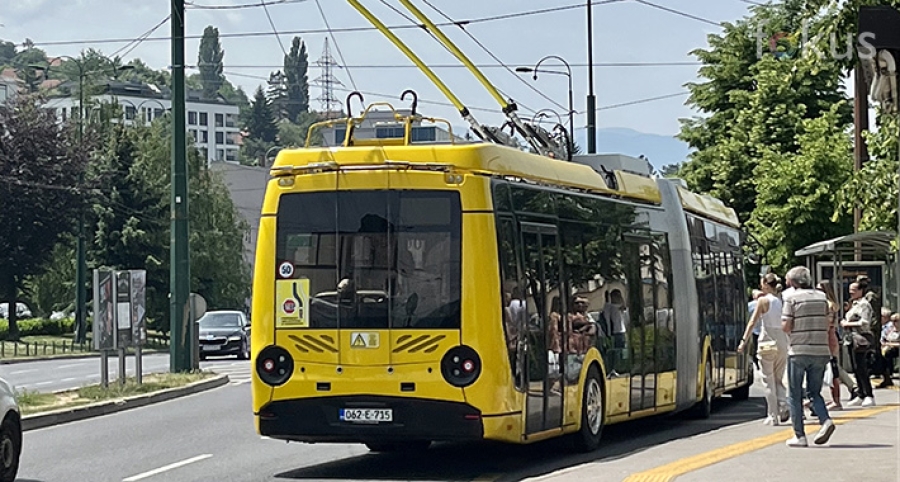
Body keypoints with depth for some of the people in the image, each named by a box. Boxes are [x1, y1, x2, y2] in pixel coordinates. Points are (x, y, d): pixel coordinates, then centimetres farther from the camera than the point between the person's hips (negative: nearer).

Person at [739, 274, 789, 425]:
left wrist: (744, 341, -4)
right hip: (783, 343, 4)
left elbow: (753, 322, -7)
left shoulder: (763, 301, -6)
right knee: (778, 379, 16)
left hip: (767, 343, -4)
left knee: (769, 381, 3)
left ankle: (773, 416, 3)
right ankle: (783, 407, -5)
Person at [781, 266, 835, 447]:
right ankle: (825, 420, -10)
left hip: (798, 351, -4)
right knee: (815, 391, 15)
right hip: (820, 351, 4)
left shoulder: (792, 298, -6)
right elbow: (828, 325, 9)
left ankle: (799, 436, 2)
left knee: (795, 395, 5)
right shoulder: (822, 297, 8)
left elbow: (786, 327, -9)